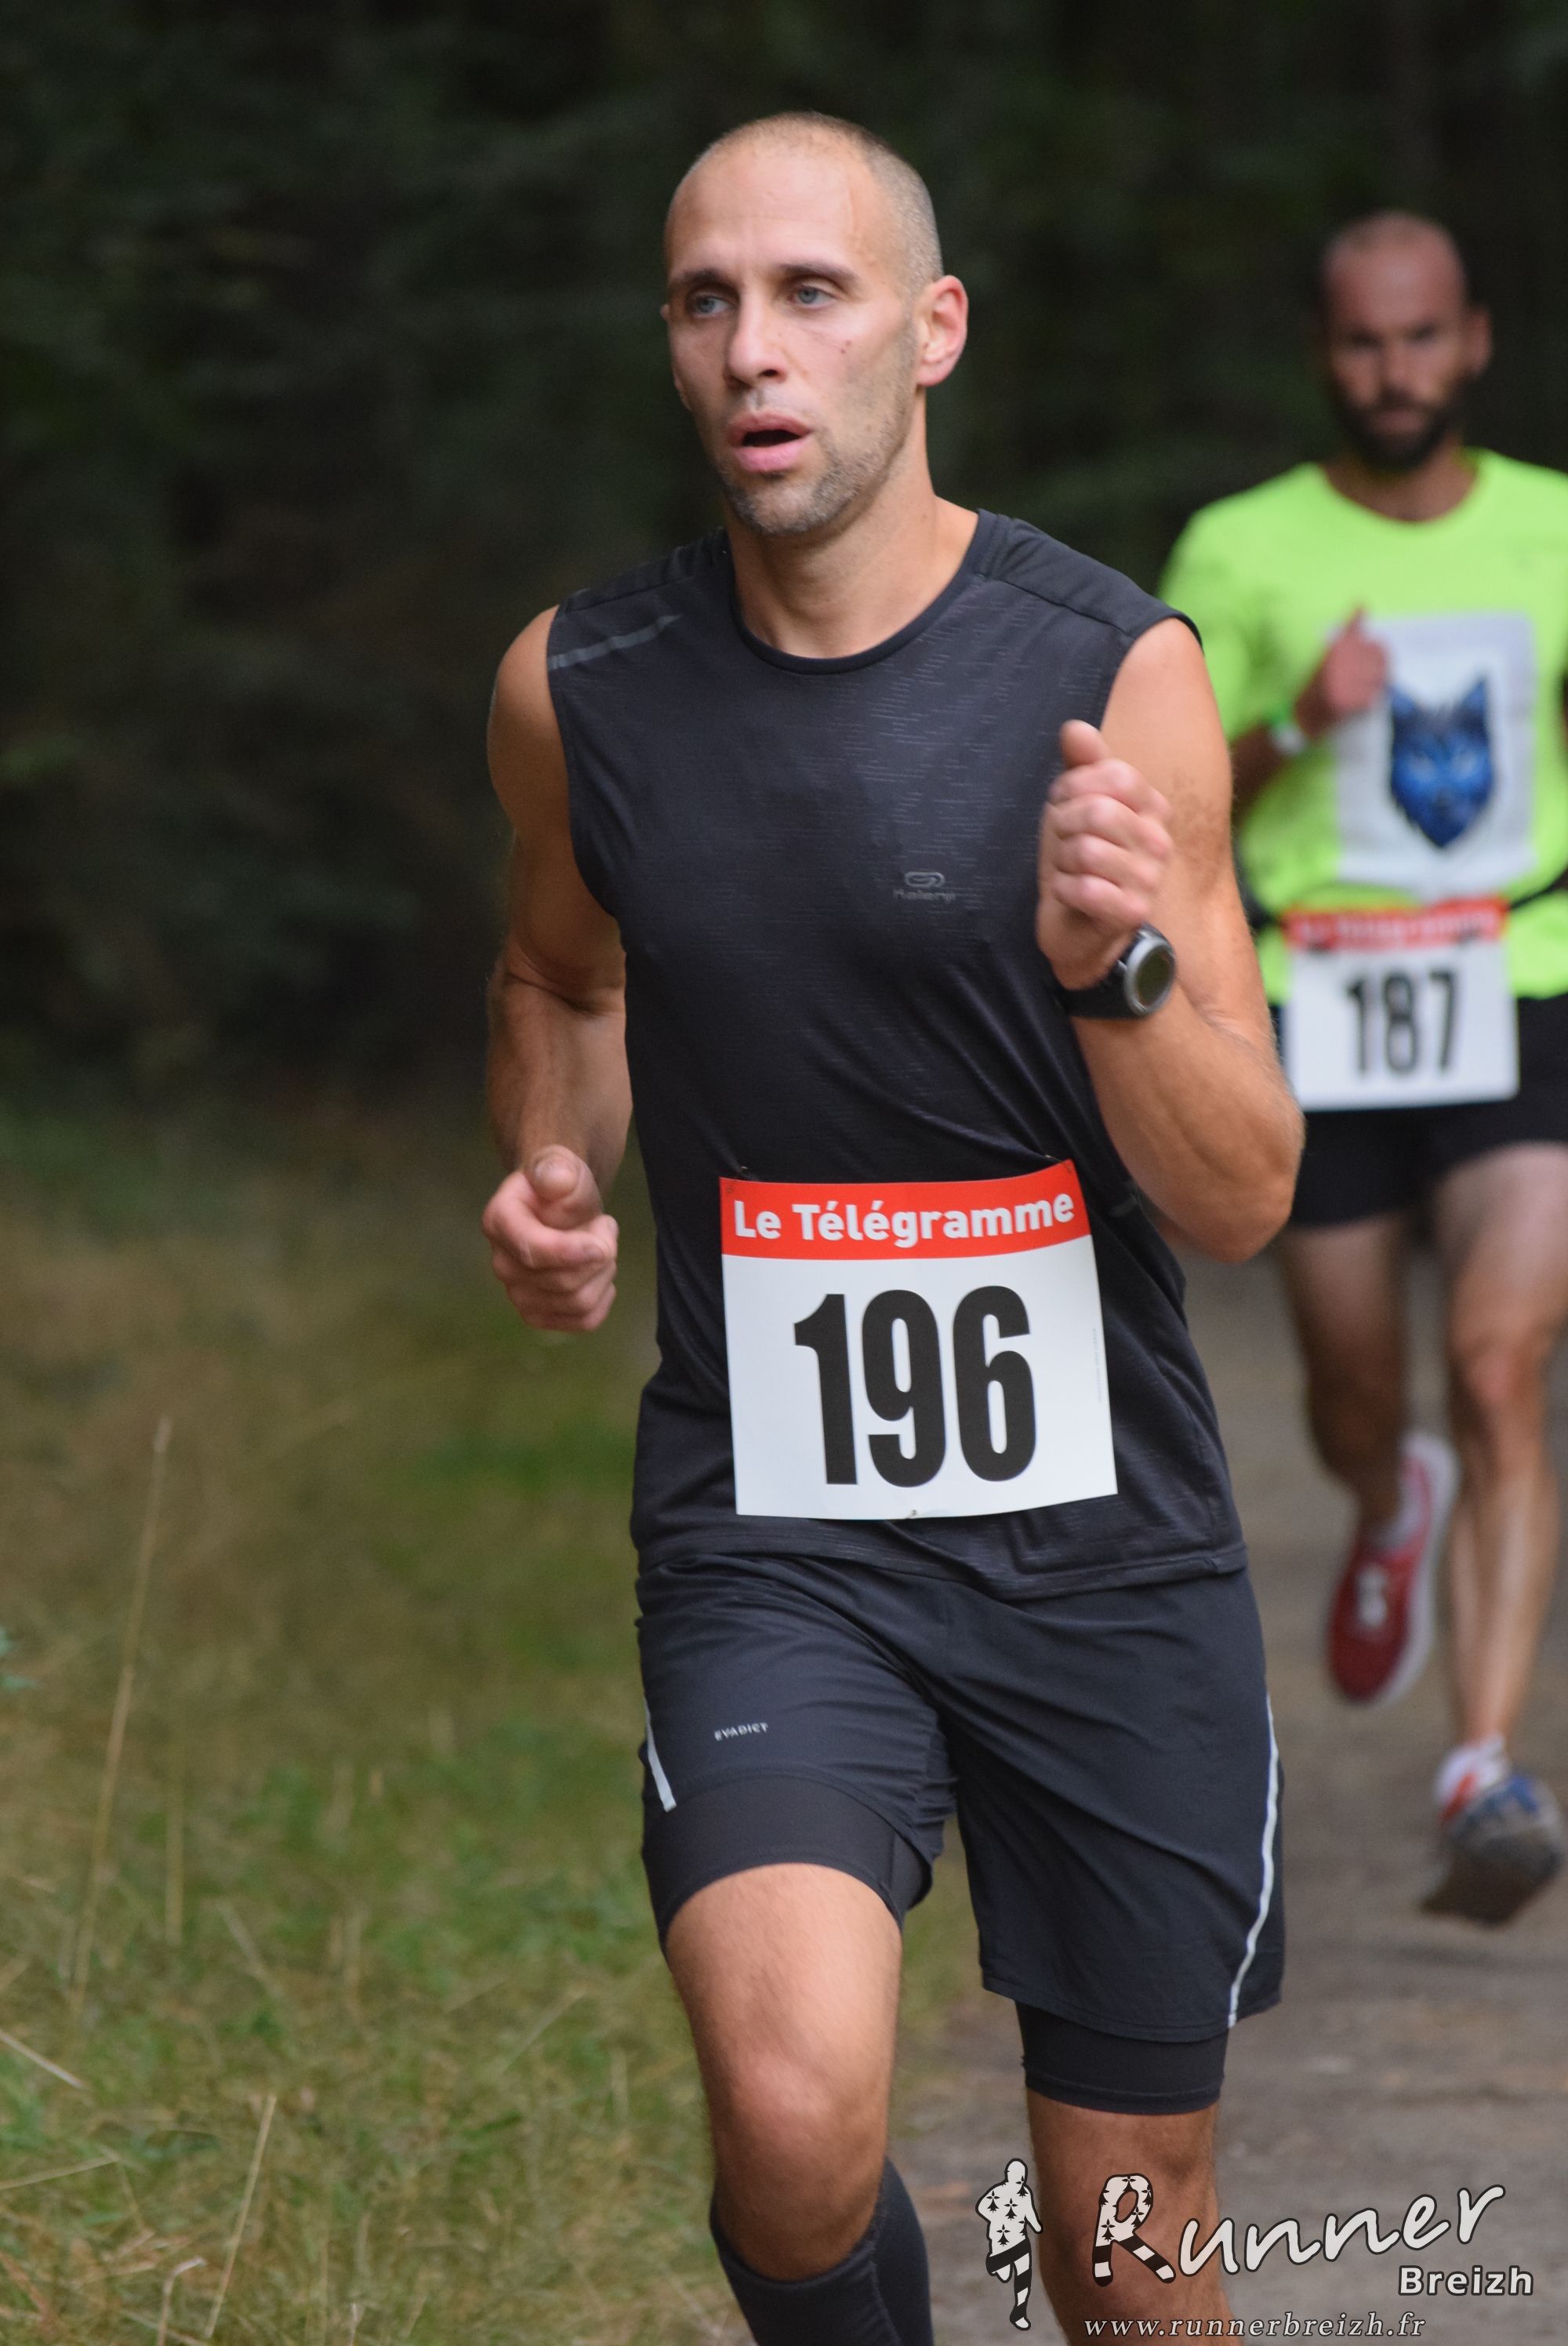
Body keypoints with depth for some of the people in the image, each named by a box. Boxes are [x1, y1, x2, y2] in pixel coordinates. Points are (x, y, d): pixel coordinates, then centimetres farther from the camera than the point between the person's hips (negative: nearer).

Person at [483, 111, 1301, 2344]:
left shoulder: (1113, 672, -7)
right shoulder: (576, 686, -1)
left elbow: (1244, 1198, -6)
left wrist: (1120, 963, -25)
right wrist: (552, 1176, 3)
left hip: (1108, 1541, 0)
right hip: (773, 1546, 0)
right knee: (796, 2112, -26)